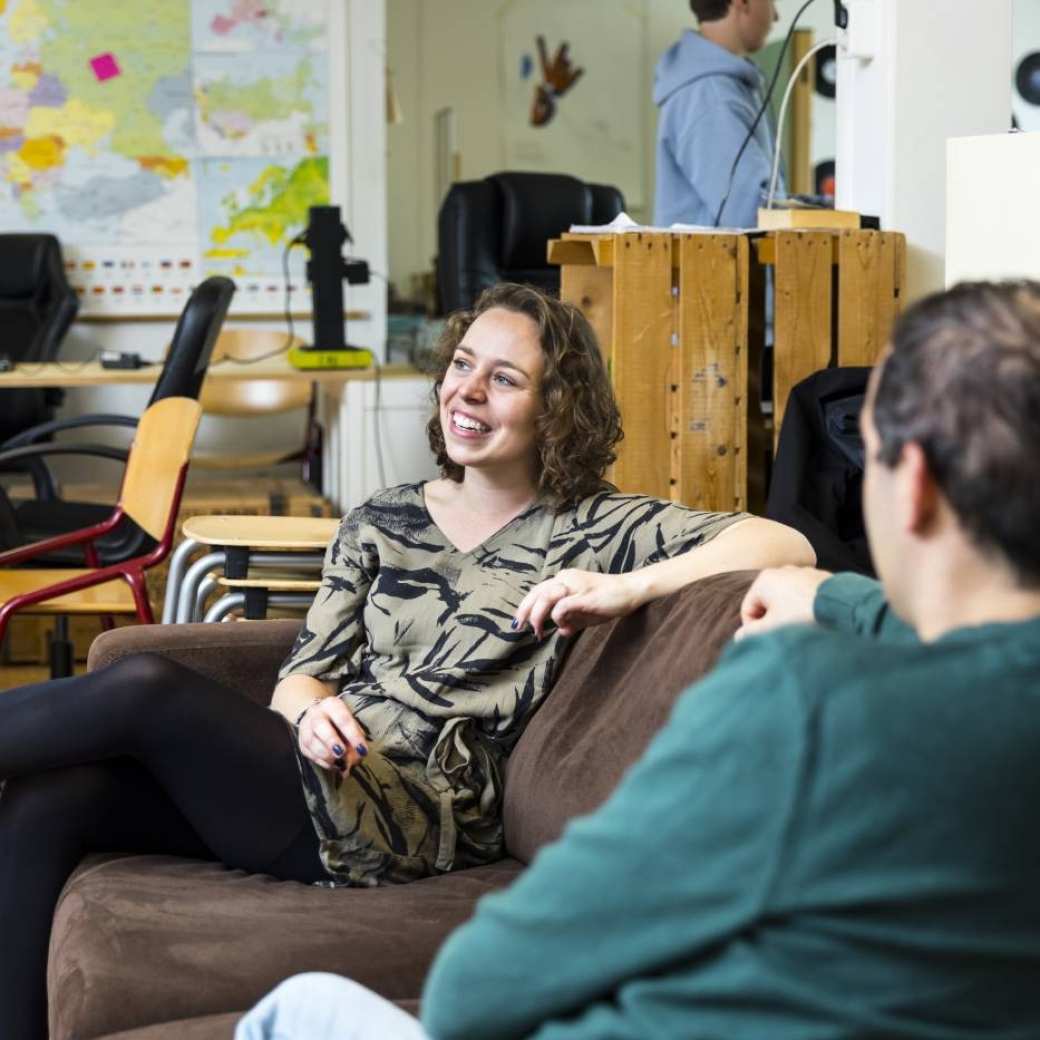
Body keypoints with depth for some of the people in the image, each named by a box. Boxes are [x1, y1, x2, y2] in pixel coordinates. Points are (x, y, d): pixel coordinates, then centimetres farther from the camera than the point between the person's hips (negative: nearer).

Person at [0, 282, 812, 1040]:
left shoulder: (593, 529, 5)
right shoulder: (381, 524, 20)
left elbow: (785, 544, -6)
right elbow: (305, 674, 14)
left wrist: (627, 589, -20)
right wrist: (312, 712, -12)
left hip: (413, 822, -5)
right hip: (320, 776, 5)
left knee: (147, 688, -27)